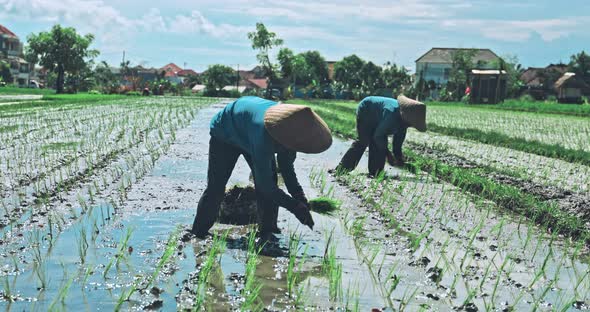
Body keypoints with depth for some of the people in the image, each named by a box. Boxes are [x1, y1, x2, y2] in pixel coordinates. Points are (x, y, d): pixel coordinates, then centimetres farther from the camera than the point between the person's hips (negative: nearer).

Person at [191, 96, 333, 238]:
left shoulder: (290, 127, -25)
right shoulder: (263, 136, -47)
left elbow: (286, 166, -10)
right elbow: (264, 182, -42)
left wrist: (299, 195, -20)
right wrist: (294, 206, -40)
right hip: (225, 135, -6)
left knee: (269, 179, -6)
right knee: (215, 187, -8)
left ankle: (268, 231, 4)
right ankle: (198, 233, 6)